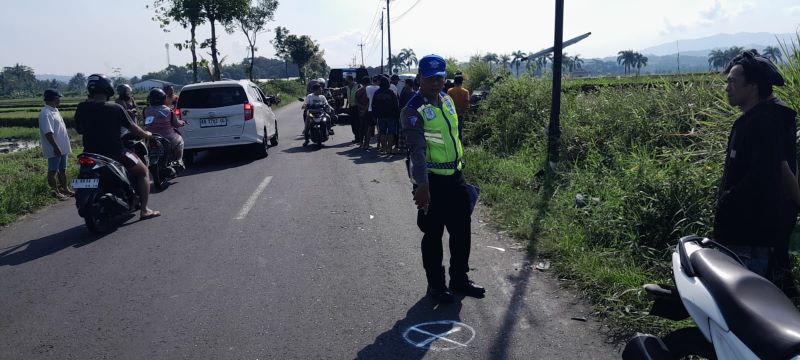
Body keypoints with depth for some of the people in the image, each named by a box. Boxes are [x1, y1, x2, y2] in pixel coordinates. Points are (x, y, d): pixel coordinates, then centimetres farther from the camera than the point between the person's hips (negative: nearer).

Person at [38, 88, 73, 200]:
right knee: (53, 171, 0)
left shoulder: (55, 111, 13)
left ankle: (65, 189, 27)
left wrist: (65, 145, 22)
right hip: (54, 149, -10)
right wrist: (56, 147, -26)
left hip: (62, 148, 10)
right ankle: (56, 192, 6)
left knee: (62, 170, 17)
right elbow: (48, 133, -24)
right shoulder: (46, 114, -18)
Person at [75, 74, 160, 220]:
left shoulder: (81, 108, -3)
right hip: (115, 153, -5)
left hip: (91, 153, 5)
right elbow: (132, 128, -5)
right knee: (143, 171, 14)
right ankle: (144, 210, 8)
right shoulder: (115, 108, -13)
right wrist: (146, 134, 14)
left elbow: (79, 129, 10)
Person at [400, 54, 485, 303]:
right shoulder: (414, 111, -18)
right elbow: (417, 149, -30)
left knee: (462, 230, 16)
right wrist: (421, 185, -39)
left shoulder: (447, 99, 7)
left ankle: (460, 279, 33)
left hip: (455, 176, 8)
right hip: (432, 181, -8)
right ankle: (435, 284, 23)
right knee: (433, 234, 6)